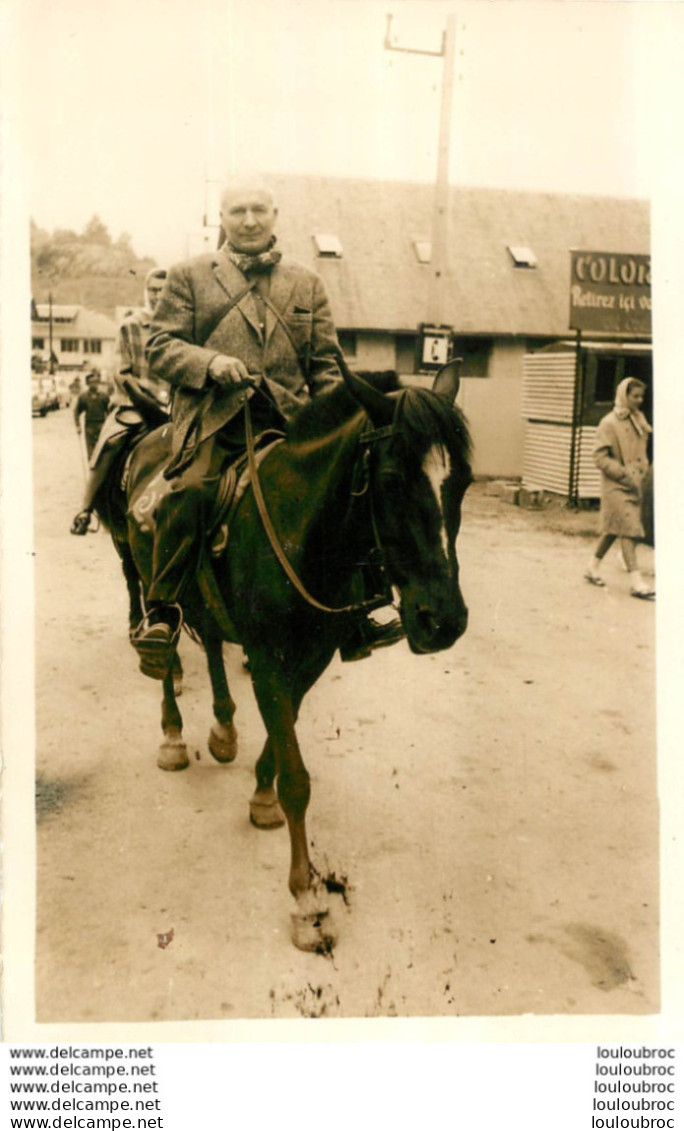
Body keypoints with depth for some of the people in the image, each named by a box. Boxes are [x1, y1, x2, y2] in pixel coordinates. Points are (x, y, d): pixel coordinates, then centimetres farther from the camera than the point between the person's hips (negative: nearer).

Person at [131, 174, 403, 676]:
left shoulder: (307, 283, 19)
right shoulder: (190, 276, 14)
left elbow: (326, 365, 17)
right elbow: (160, 345, 7)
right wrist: (210, 362, -13)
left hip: (289, 422, 3)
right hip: (213, 420, -2)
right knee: (188, 493, -29)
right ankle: (162, 613, -15)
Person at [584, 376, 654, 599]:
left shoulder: (639, 420, 11)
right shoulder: (610, 423, -12)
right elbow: (600, 457, -15)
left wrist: (642, 472, 8)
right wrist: (624, 475, -18)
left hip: (634, 485, 7)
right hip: (616, 486, -7)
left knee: (614, 528, 14)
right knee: (628, 528, -10)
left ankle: (593, 566, 30)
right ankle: (635, 581, -10)